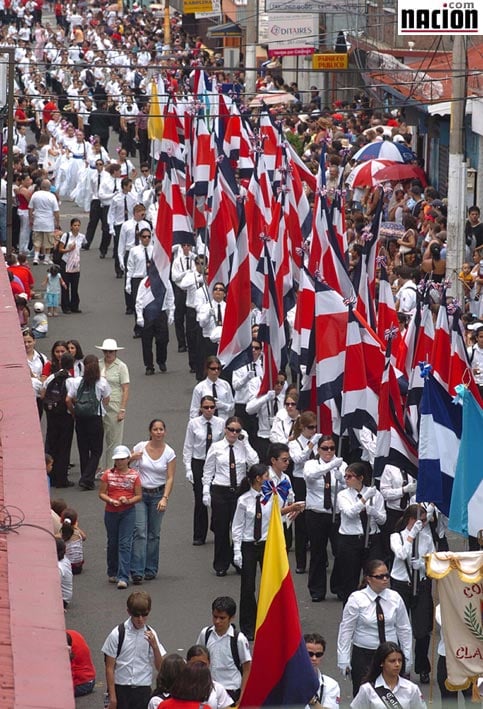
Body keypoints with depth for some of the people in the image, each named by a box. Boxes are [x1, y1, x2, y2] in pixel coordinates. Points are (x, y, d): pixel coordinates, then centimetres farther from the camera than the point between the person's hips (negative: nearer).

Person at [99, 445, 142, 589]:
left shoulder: (134, 475, -1)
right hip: (111, 512, 2)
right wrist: (111, 500, -17)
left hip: (128, 512, -2)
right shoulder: (108, 474, 1)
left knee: (125, 544, -9)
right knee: (112, 543, 13)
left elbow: (139, 496, 1)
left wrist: (128, 500, -17)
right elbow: (101, 493, 2)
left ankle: (123, 577, -12)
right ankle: (112, 573, 30)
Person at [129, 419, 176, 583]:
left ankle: (151, 569, 18)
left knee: (154, 533, 7)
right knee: (140, 531, -10)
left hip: (158, 494, 1)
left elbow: (170, 478, -8)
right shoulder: (140, 447, -4)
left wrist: (165, 498, -19)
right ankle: (137, 571, -13)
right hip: (140, 493, -1)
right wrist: (132, 458, -17)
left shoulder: (169, 453, -5)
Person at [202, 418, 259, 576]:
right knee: (221, 529, 3)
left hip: (239, 490, 1)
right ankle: (221, 566, 14)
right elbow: (208, 471, 5)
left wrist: (245, 442, -9)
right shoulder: (216, 447, 2)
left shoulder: (244, 447, 4)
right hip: (220, 491, -1)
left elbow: (254, 463, -14)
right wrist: (206, 492, -1)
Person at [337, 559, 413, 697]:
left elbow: (404, 629, 9)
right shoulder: (356, 599, -7)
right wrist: (344, 661, -6)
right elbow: (346, 631, -4)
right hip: (363, 655, -2)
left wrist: (406, 657, 8)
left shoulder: (395, 598, 1)